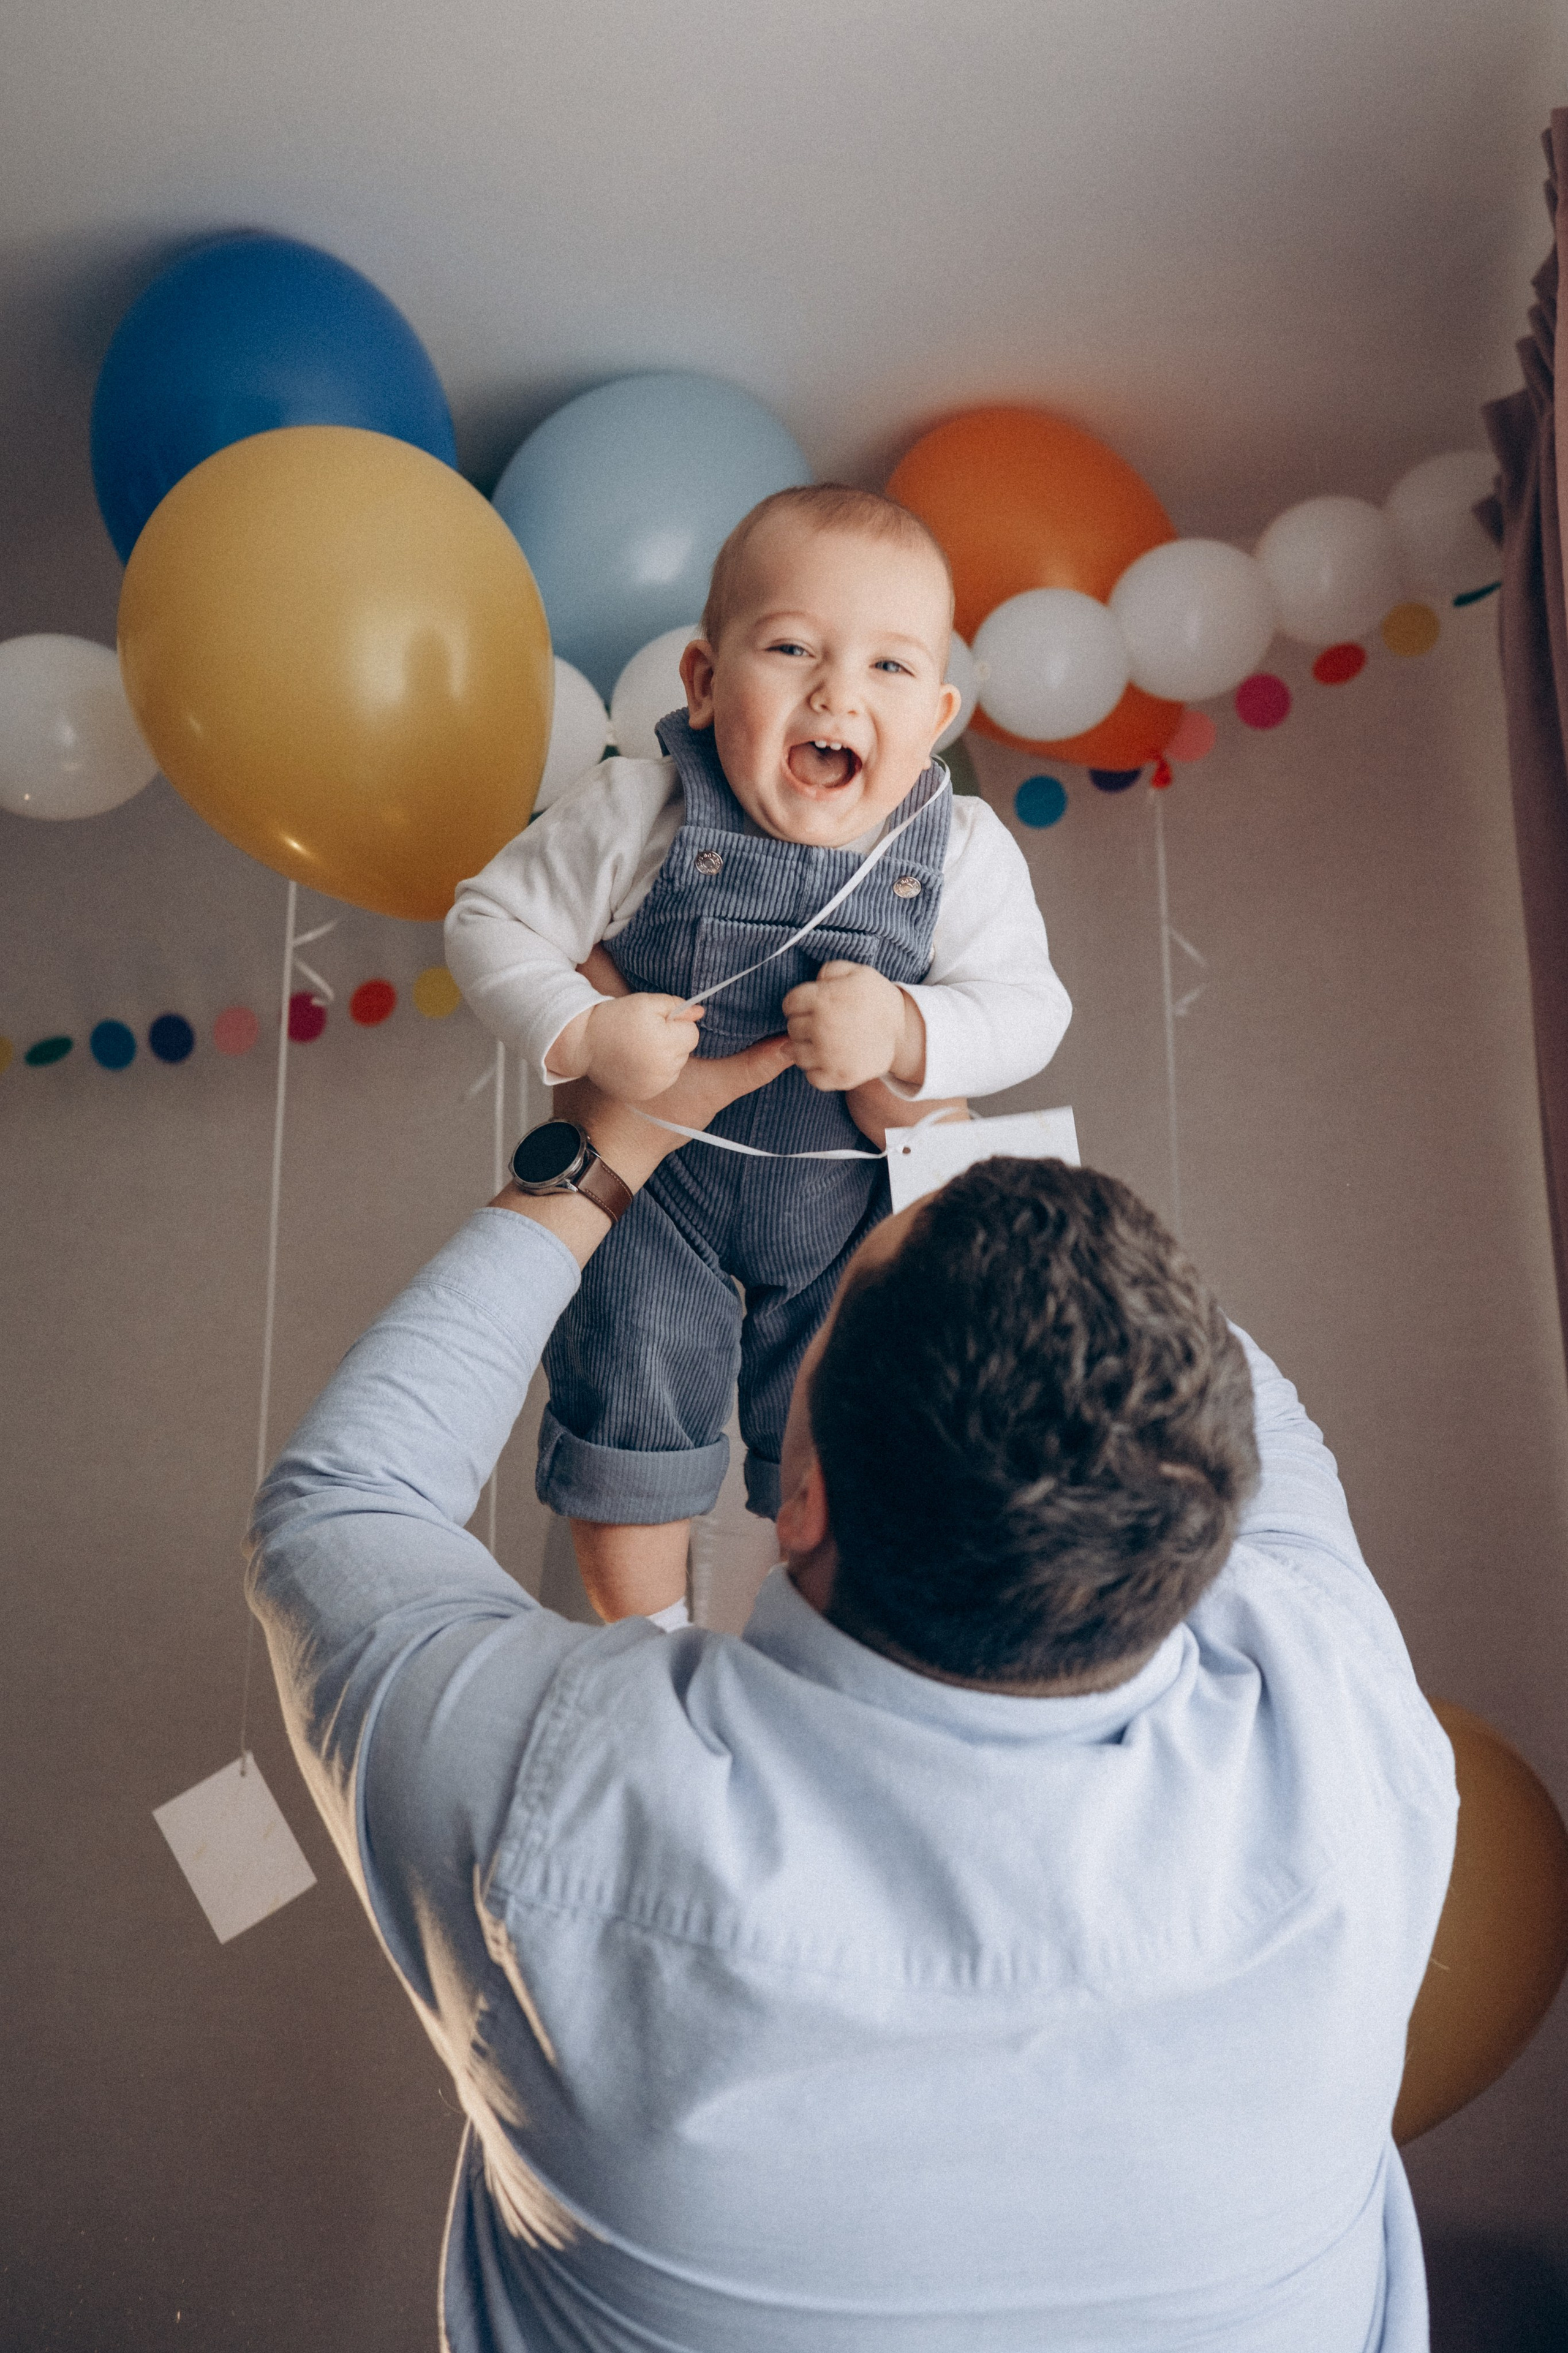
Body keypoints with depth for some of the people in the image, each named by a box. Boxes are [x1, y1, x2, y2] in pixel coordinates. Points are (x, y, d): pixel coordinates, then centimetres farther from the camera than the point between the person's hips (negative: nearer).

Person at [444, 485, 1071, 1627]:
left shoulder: (964, 854, -20)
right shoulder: (636, 815, -23)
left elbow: (1029, 1006, -16)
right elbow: (492, 921, -14)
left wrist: (905, 1032, -35)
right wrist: (581, 1034, -31)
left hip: (850, 1195, 1)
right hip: (653, 1185, -1)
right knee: (632, 1431, 13)